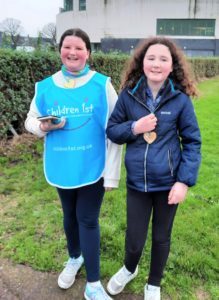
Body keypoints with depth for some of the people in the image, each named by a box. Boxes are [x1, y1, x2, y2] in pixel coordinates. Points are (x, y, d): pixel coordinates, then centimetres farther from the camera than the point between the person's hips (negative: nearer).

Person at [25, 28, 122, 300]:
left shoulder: (102, 85, -10)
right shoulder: (45, 87, -1)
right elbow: (30, 119, 9)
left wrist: (112, 174, -12)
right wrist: (42, 126, -17)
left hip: (92, 167, -3)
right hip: (62, 168, 4)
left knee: (88, 220, 4)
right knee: (70, 216, 21)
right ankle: (74, 258, 49)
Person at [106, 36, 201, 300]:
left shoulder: (180, 99, -9)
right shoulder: (128, 95, -5)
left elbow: (192, 142, -4)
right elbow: (111, 130, 4)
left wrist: (184, 180, -11)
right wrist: (133, 128, -17)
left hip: (168, 182, 0)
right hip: (137, 181, 1)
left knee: (161, 237, 17)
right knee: (134, 239, 9)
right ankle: (129, 269, 47)